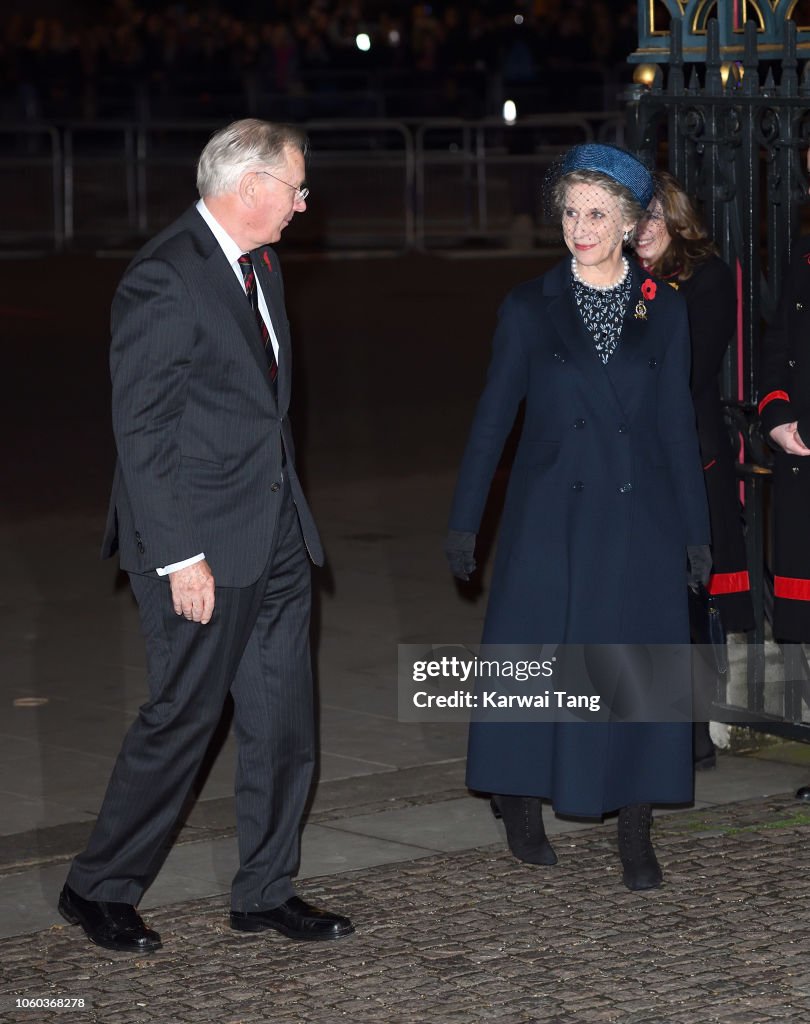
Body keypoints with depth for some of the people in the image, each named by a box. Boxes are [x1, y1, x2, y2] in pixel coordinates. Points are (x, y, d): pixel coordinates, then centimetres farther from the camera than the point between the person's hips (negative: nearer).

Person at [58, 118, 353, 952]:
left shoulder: (259, 265, 12)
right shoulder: (165, 279, -17)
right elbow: (141, 430, -19)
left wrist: (289, 513, 15)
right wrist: (178, 557, -20)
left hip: (274, 537, 9)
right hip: (205, 543, -9)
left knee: (283, 720, 11)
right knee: (183, 717, -1)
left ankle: (265, 892, 22)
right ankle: (97, 890, 14)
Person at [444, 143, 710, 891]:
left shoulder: (663, 310, 5)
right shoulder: (531, 309, 1)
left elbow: (678, 424, 7)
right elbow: (493, 416, 2)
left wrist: (695, 530, 5)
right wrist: (464, 522, 0)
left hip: (639, 517, 1)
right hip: (553, 516, -1)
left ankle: (636, 836, 8)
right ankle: (521, 798, 23)